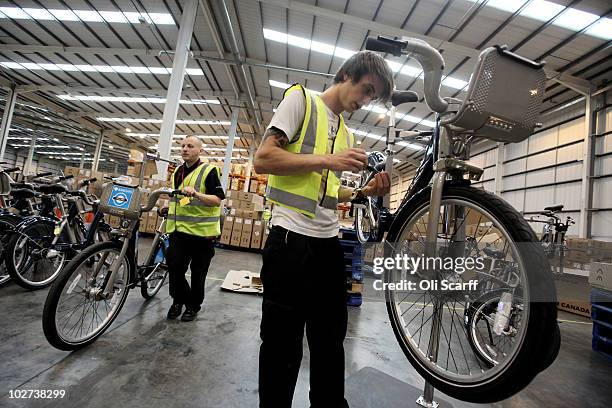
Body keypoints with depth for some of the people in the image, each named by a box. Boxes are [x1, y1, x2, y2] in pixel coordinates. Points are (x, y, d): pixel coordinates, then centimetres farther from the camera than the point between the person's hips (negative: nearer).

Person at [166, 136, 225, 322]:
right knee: (174, 267, -1)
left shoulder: (209, 171, -6)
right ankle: (179, 299, 25)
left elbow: (217, 200, -15)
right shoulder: (177, 171, 16)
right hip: (179, 229, 5)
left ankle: (194, 305, 27)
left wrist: (196, 194, -27)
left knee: (198, 272, 7)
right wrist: (169, 208, 19)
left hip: (201, 230, -5)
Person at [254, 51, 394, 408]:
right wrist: (327, 160, -16)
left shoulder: (346, 132, 22)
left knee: (331, 340, 18)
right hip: (291, 238, -7)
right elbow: (263, 159, -10)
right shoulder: (301, 98, 2)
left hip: (329, 242, 7)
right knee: (283, 345, 6)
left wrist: (364, 191, 5)